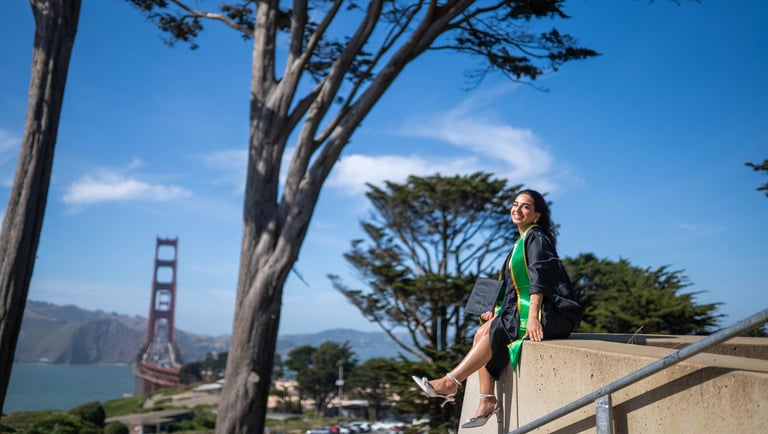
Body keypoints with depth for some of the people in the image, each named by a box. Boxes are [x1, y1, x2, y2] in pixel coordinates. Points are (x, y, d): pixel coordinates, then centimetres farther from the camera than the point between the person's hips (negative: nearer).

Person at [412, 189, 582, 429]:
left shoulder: (536, 237, -8)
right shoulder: (522, 240, 19)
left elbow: (538, 278, -19)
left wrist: (533, 316, -28)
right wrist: (498, 310, 11)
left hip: (548, 313, -8)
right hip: (525, 308, 8)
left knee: (492, 332, -21)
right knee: (482, 333, -9)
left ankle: (449, 384, -16)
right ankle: (487, 401, -13)